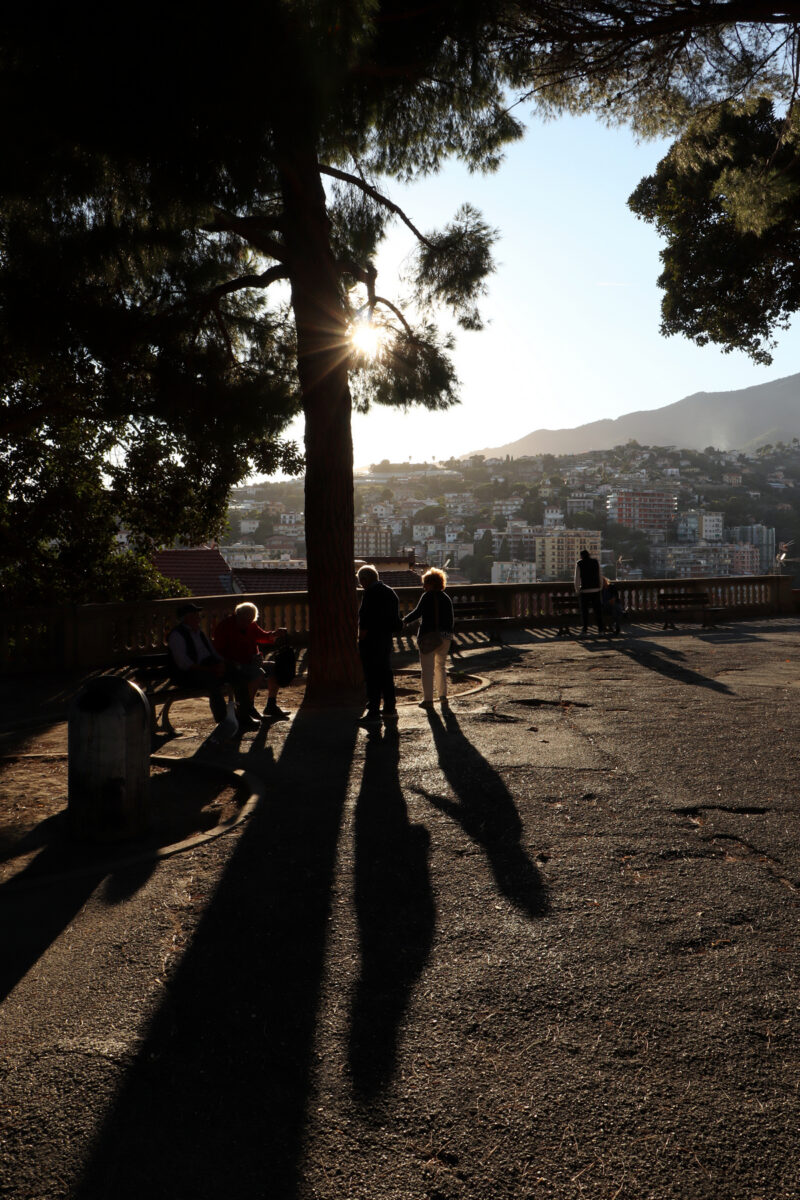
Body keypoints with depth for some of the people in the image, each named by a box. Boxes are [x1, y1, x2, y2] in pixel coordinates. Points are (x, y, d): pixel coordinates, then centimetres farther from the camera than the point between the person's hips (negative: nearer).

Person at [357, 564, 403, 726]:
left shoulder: (370, 594, -16)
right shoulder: (391, 592, 11)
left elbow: (365, 620, -20)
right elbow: (395, 618, 14)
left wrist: (361, 637, -12)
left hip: (371, 640, -9)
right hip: (387, 639, 9)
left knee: (372, 677, -3)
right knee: (386, 673, 17)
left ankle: (373, 713, 0)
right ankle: (390, 709, 24)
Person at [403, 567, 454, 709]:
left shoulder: (427, 596, -7)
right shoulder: (446, 598, 11)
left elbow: (418, 612, -13)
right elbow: (450, 619, 12)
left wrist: (405, 621, 1)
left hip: (429, 636, -6)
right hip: (445, 637, 6)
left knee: (427, 668, 0)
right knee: (441, 666, 20)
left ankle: (428, 700, -2)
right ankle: (443, 696, 22)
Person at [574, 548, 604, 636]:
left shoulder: (579, 564, -2)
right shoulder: (596, 562, 7)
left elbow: (577, 578, -6)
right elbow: (600, 577, 8)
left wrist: (577, 590, 2)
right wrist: (600, 587, 17)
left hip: (585, 590, -3)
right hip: (595, 590, 3)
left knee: (584, 610, 1)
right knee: (597, 609, 9)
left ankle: (585, 630, -3)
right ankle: (600, 629, 11)